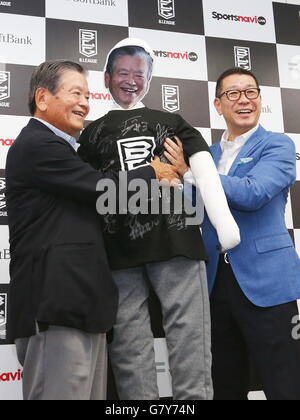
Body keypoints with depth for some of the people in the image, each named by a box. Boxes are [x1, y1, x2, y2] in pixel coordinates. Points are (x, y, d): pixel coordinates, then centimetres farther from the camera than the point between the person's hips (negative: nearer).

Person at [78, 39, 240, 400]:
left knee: (189, 335, -1)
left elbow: (202, 164, 2)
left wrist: (224, 219, -13)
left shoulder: (172, 122, 17)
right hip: (119, 248, 1)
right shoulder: (93, 133, 20)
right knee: (129, 346, 3)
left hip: (174, 238, 0)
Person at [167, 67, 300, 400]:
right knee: (226, 387, 16)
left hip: (265, 281, -5)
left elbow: (252, 193, -21)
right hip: (216, 281, 6)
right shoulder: (208, 154, 16)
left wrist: (190, 173, -14)